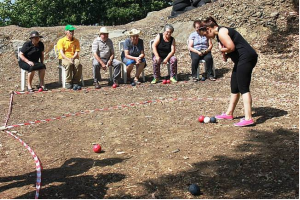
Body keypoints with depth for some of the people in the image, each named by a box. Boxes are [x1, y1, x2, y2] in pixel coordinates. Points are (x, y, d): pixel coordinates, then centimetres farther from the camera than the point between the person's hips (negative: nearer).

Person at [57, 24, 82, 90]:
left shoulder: (76, 41, 13)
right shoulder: (61, 41, 4)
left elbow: (77, 52, 4)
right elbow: (61, 53, -7)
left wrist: (72, 58, -16)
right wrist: (68, 59, -23)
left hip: (74, 58, 2)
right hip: (64, 58, -2)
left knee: (78, 64, -34)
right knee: (69, 64, -37)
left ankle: (75, 82, -26)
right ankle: (68, 82, -26)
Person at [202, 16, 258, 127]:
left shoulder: (221, 32, -12)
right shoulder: (221, 32, 20)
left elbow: (231, 47, -22)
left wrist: (222, 49, -3)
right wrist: (226, 54, 2)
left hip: (246, 58, -11)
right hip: (241, 60, 11)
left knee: (243, 88, -14)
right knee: (234, 87, 16)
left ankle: (248, 118, -16)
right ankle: (229, 113, 27)